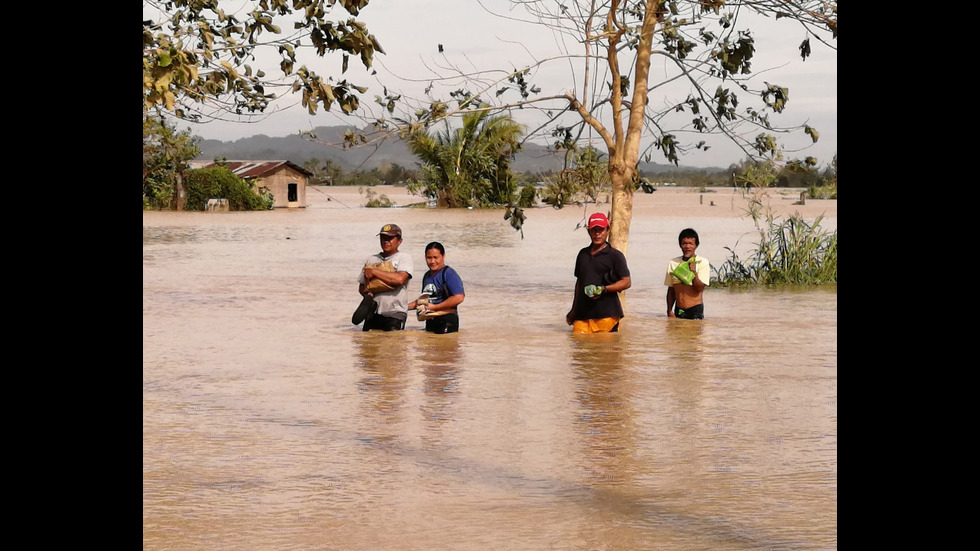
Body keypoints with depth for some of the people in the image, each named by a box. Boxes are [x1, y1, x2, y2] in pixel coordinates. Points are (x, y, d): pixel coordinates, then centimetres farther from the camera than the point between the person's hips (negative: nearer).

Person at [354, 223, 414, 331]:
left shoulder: (404, 257, 3)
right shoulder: (371, 260, 18)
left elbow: (400, 279, -17)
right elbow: (361, 286, 23)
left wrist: (373, 272, -9)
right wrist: (367, 294, -2)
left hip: (394, 314, -5)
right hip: (373, 313, 5)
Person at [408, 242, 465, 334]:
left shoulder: (448, 274, -11)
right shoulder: (427, 276, 15)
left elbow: (459, 297, -21)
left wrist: (434, 307, -18)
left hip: (446, 322, -8)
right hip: (430, 322, 9)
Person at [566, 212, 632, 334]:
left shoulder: (615, 256, 3)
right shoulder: (583, 254, 20)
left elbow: (626, 282, -3)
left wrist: (604, 289, -17)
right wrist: (573, 310, 26)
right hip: (582, 313, 4)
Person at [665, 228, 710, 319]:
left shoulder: (702, 262, -2)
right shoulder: (673, 263, 7)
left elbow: (700, 288, -8)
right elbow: (671, 290, 12)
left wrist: (694, 273, -23)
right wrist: (669, 311, 6)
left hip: (695, 310, -3)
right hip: (678, 311, 3)